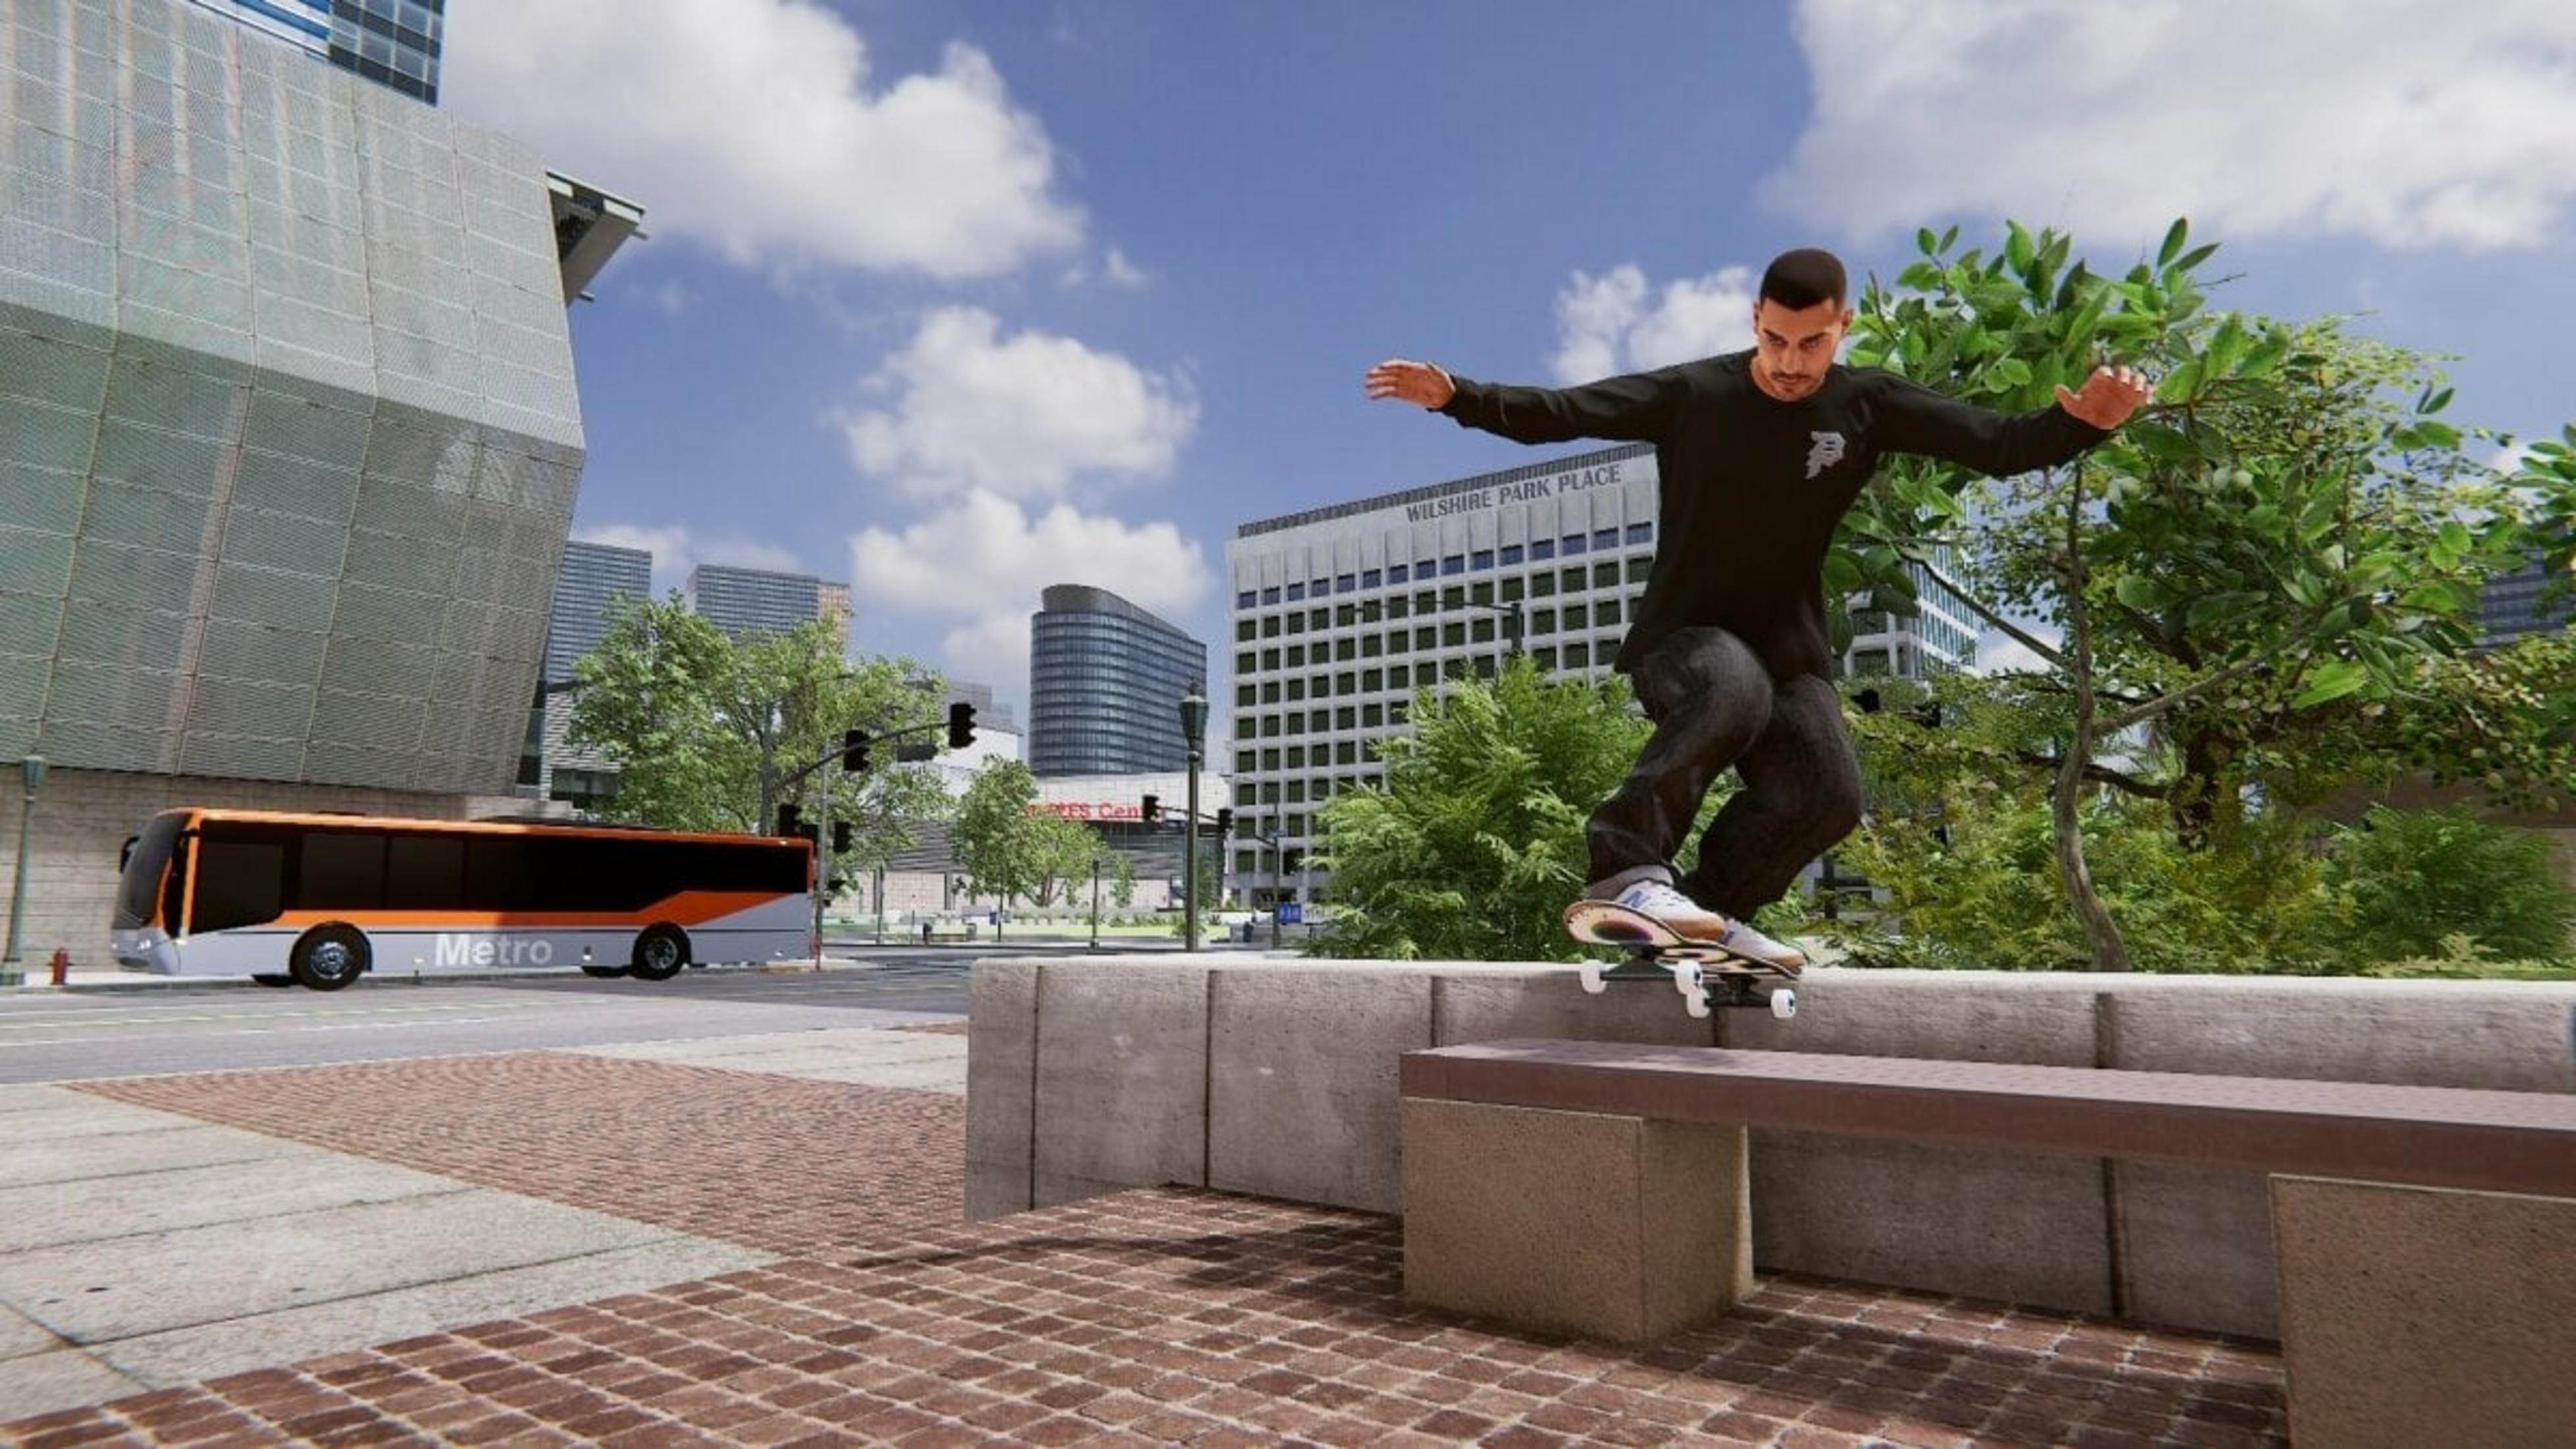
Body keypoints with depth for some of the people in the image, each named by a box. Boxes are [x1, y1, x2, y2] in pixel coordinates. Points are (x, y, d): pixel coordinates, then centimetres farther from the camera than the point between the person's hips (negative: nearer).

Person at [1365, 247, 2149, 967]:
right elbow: (1555, 412, -12)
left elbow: (1999, 445, -3)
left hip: (1788, 647, 4)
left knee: (1829, 792, -18)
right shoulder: (1692, 392, -7)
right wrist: (1455, 395, -25)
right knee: (1733, 687, -38)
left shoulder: (1870, 405, 0)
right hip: (1678, 638, -3)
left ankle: (1712, 905, 0)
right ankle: (1623, 866, -34)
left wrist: (2080, 422, -23)